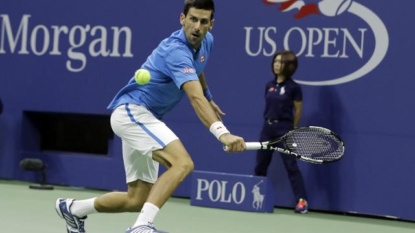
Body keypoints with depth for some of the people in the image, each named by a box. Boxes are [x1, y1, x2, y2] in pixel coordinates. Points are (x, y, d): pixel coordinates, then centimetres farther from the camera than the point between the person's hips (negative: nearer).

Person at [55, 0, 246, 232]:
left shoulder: (206, 41, 3)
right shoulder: (176, 51, -27)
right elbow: (195, 98, -43)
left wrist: (209, 97, 38)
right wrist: (222, 132, -55)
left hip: (144, 117, 10)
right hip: (131, 111, -10)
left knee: (137, 200, 12)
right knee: (183, 163, -32)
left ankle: (73, 208, 31)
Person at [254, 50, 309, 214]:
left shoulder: (293, 88, -6)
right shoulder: (269, 86, 9)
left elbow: (298, 111, 1)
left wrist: (291, 129, 6)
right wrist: (269, 121, 11)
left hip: (284, 130, -6)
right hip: (268, 128, 6)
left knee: (291, 166, -9)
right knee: (260, 165, 10)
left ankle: (302, 201, -9)